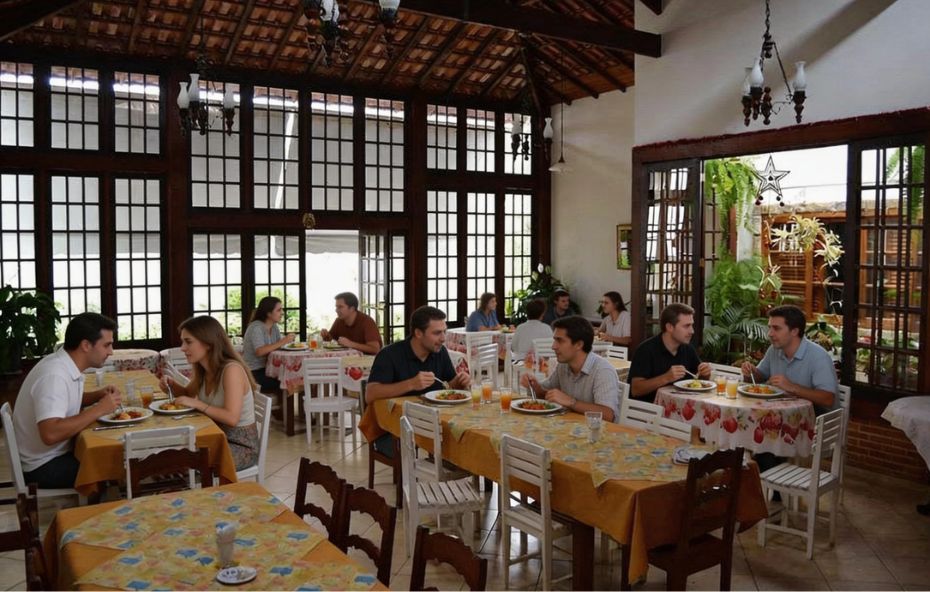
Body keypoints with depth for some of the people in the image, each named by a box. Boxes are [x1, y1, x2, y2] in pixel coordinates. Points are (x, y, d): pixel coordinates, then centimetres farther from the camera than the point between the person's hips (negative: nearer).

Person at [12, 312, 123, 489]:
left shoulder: (65, 364, 1)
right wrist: (99, 409, -27)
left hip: (58, 452, 9)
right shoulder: (54, 375, -26)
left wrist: (99, 395, 2)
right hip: (44, 466, -9)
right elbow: (50, 434, -36)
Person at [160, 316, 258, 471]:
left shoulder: (232, 369, -24)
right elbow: (188, 394, 21)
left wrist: (197, 404, -24)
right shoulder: (203, 370, 1)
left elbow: (231, 418, -30)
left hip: (241, 445, -7)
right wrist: (172, 385, 1)